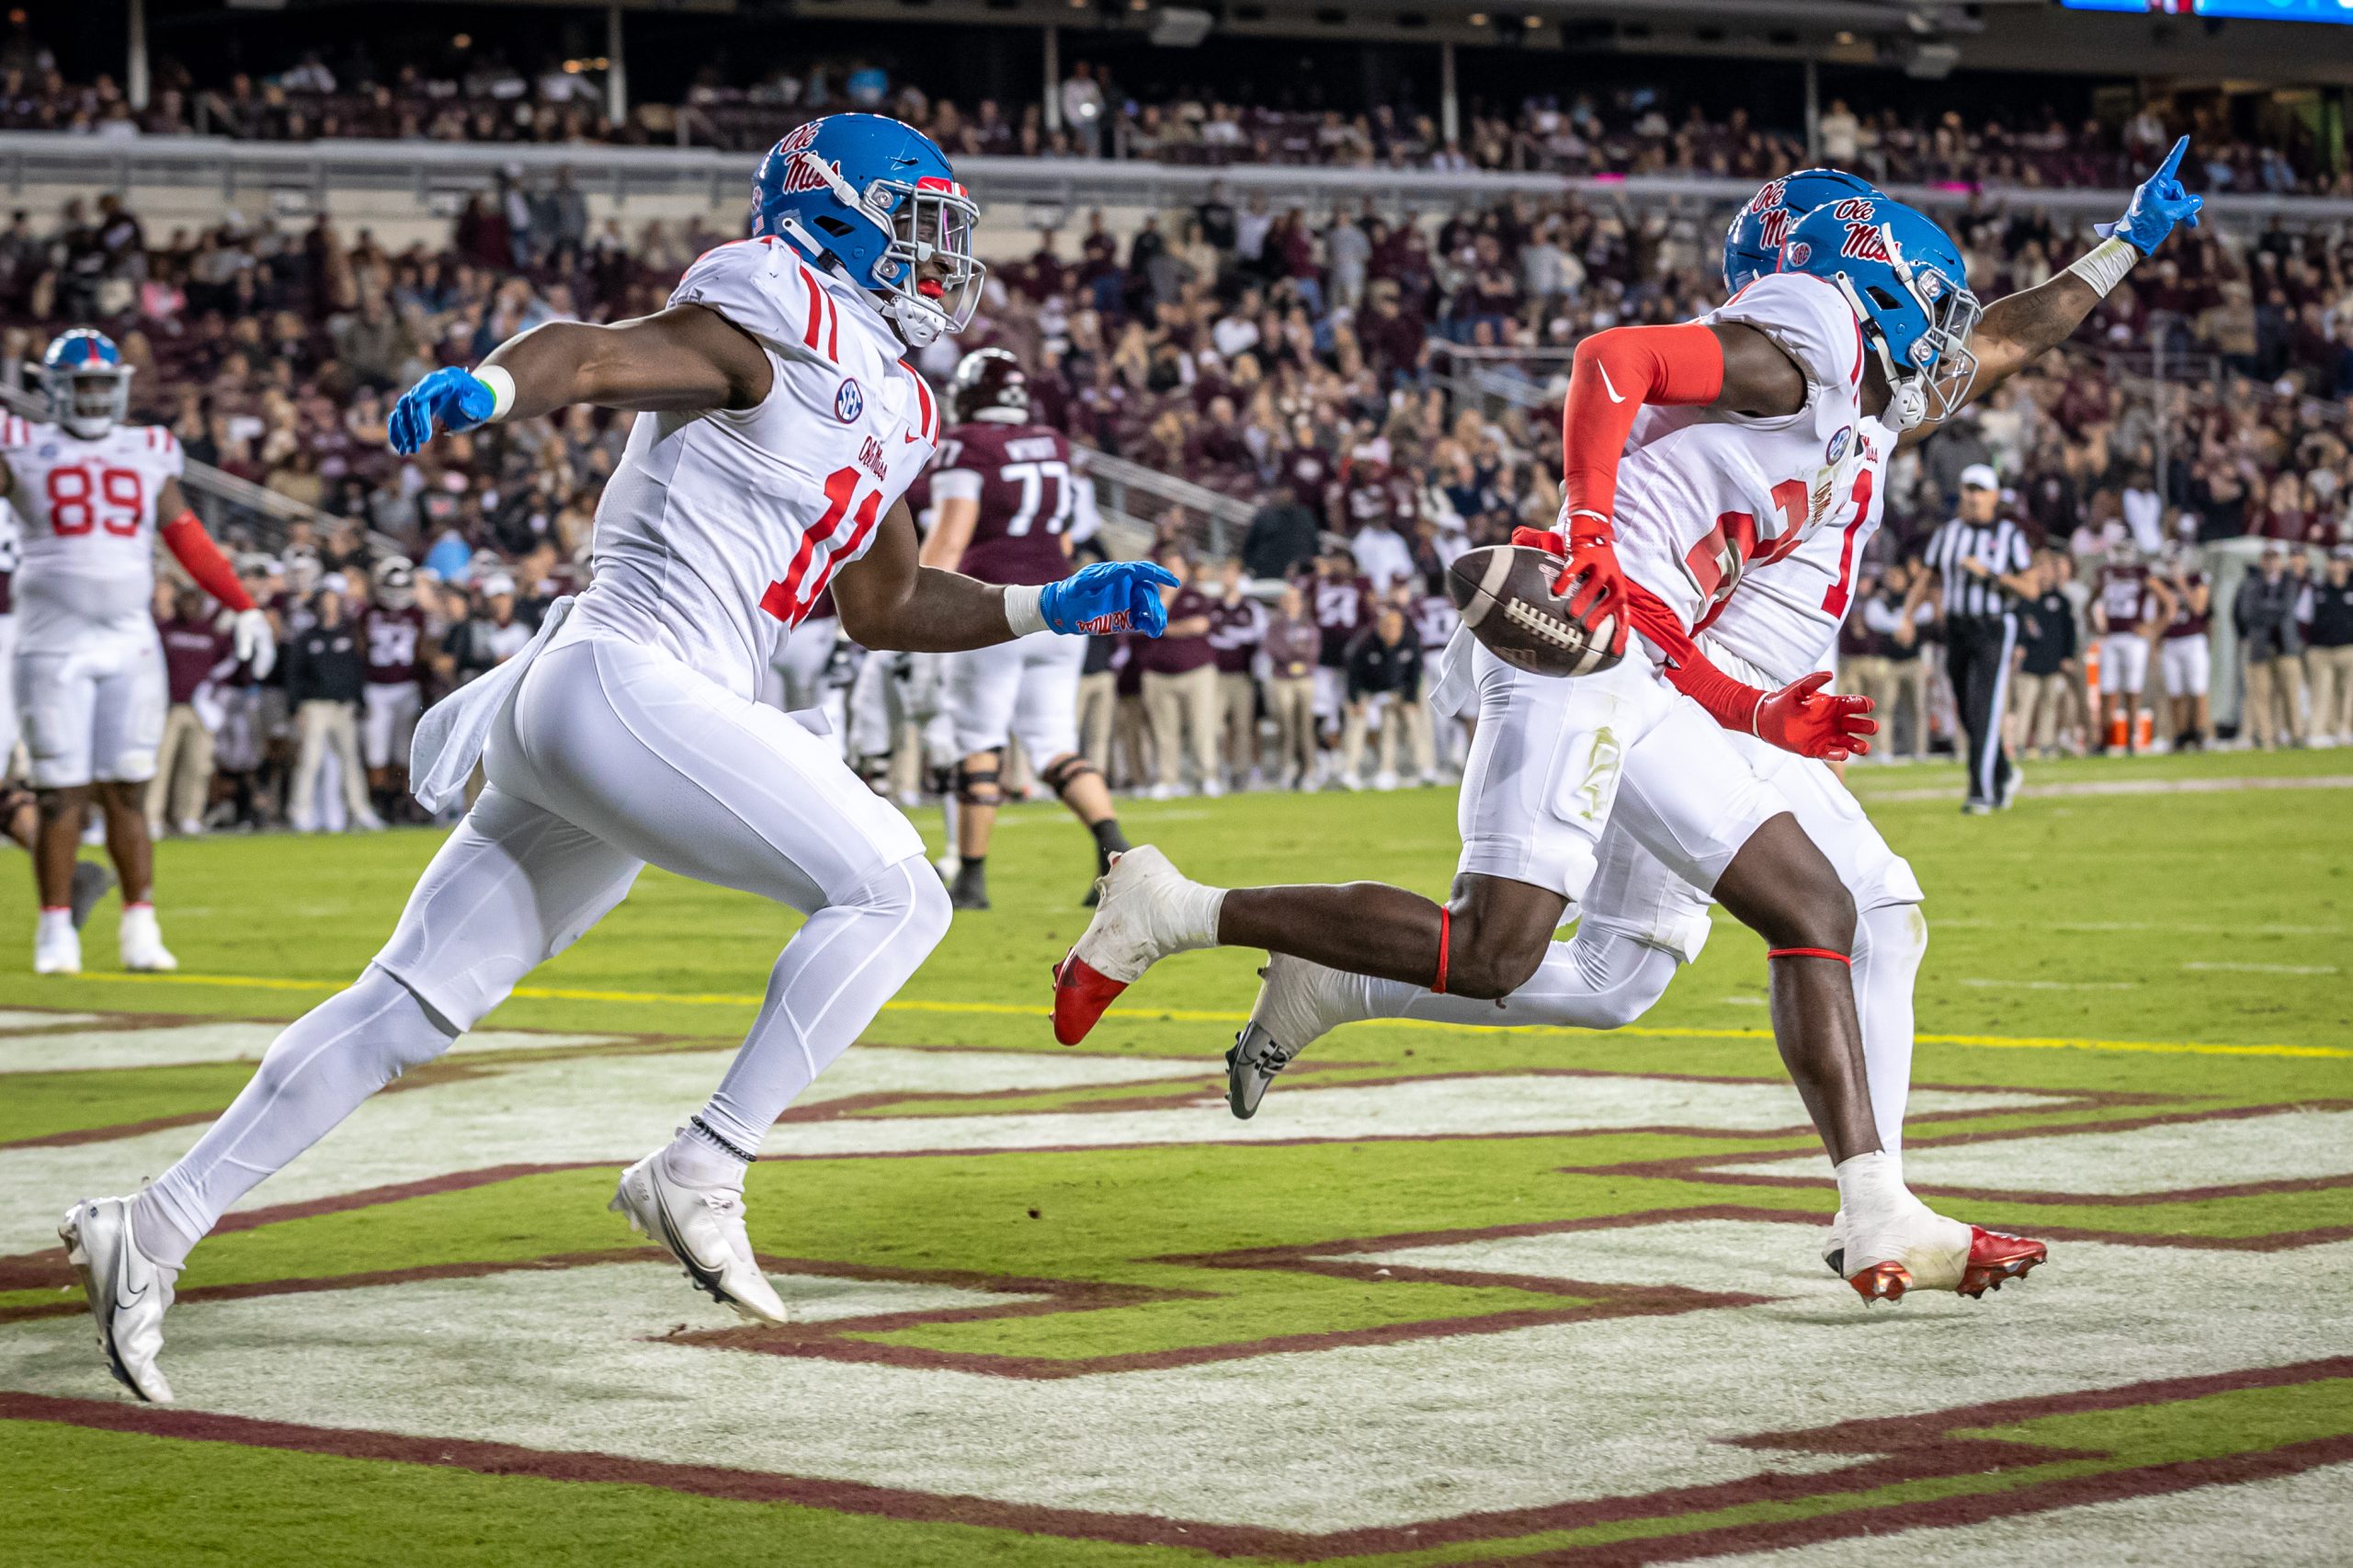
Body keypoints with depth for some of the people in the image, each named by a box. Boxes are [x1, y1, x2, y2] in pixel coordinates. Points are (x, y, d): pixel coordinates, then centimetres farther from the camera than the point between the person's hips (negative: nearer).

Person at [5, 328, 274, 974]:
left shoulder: (148, 455, 12)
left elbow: (190, 543, 14)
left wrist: (245, 608, 11)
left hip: (130, 642, 2)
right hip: (54, 645, -2)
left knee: (126, 794, 2)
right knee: (62, 794, -2)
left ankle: (141, 927, 6)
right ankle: (57, 932, 5)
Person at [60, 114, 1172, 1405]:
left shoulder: (884, 406, 22)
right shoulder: (778, 332, -5)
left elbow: (884, 610, 33)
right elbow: (590, 353, -20)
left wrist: (1055, 609, 28)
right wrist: (486, 386, -41)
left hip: (572, 713, 10)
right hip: (621, 682, -10)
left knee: (409, 1008, 9)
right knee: (892, 896, -13)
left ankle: (155, 1228, 10)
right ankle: (700, 1173, -14)